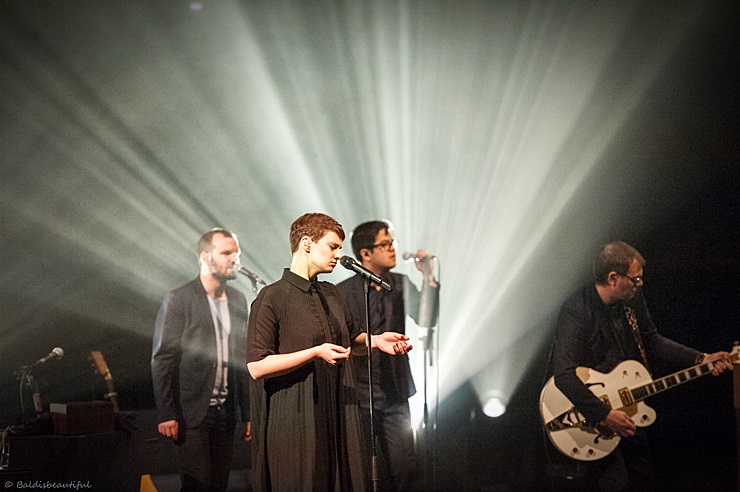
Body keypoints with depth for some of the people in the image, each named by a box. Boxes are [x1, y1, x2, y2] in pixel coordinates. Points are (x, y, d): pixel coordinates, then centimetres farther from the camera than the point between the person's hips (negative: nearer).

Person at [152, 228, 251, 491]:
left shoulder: (238, 300, 12)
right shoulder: (178, 300, -6)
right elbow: (162, 359, -8)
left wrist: (249, 413, 12)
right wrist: (166, 414, -14)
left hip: (225, 413, 6)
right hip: (192, 412, -6)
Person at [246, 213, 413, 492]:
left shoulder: (330, 295, 13)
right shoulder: (272, 298, -11)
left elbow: (351, 340, 28)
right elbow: (257, 366, -16)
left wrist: (376, 341, 6)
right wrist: (316, 352, -22)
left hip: (338, 416, 7)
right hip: (296, 423, -7)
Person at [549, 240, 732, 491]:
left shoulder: (632, 299, -3)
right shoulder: (576, 311, -26)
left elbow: (652, 341, 11)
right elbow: (565, 376, -34)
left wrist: (701, 360, 1)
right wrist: (605, 415, -36)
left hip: (626, 410, 8)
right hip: (589, 414, -7)